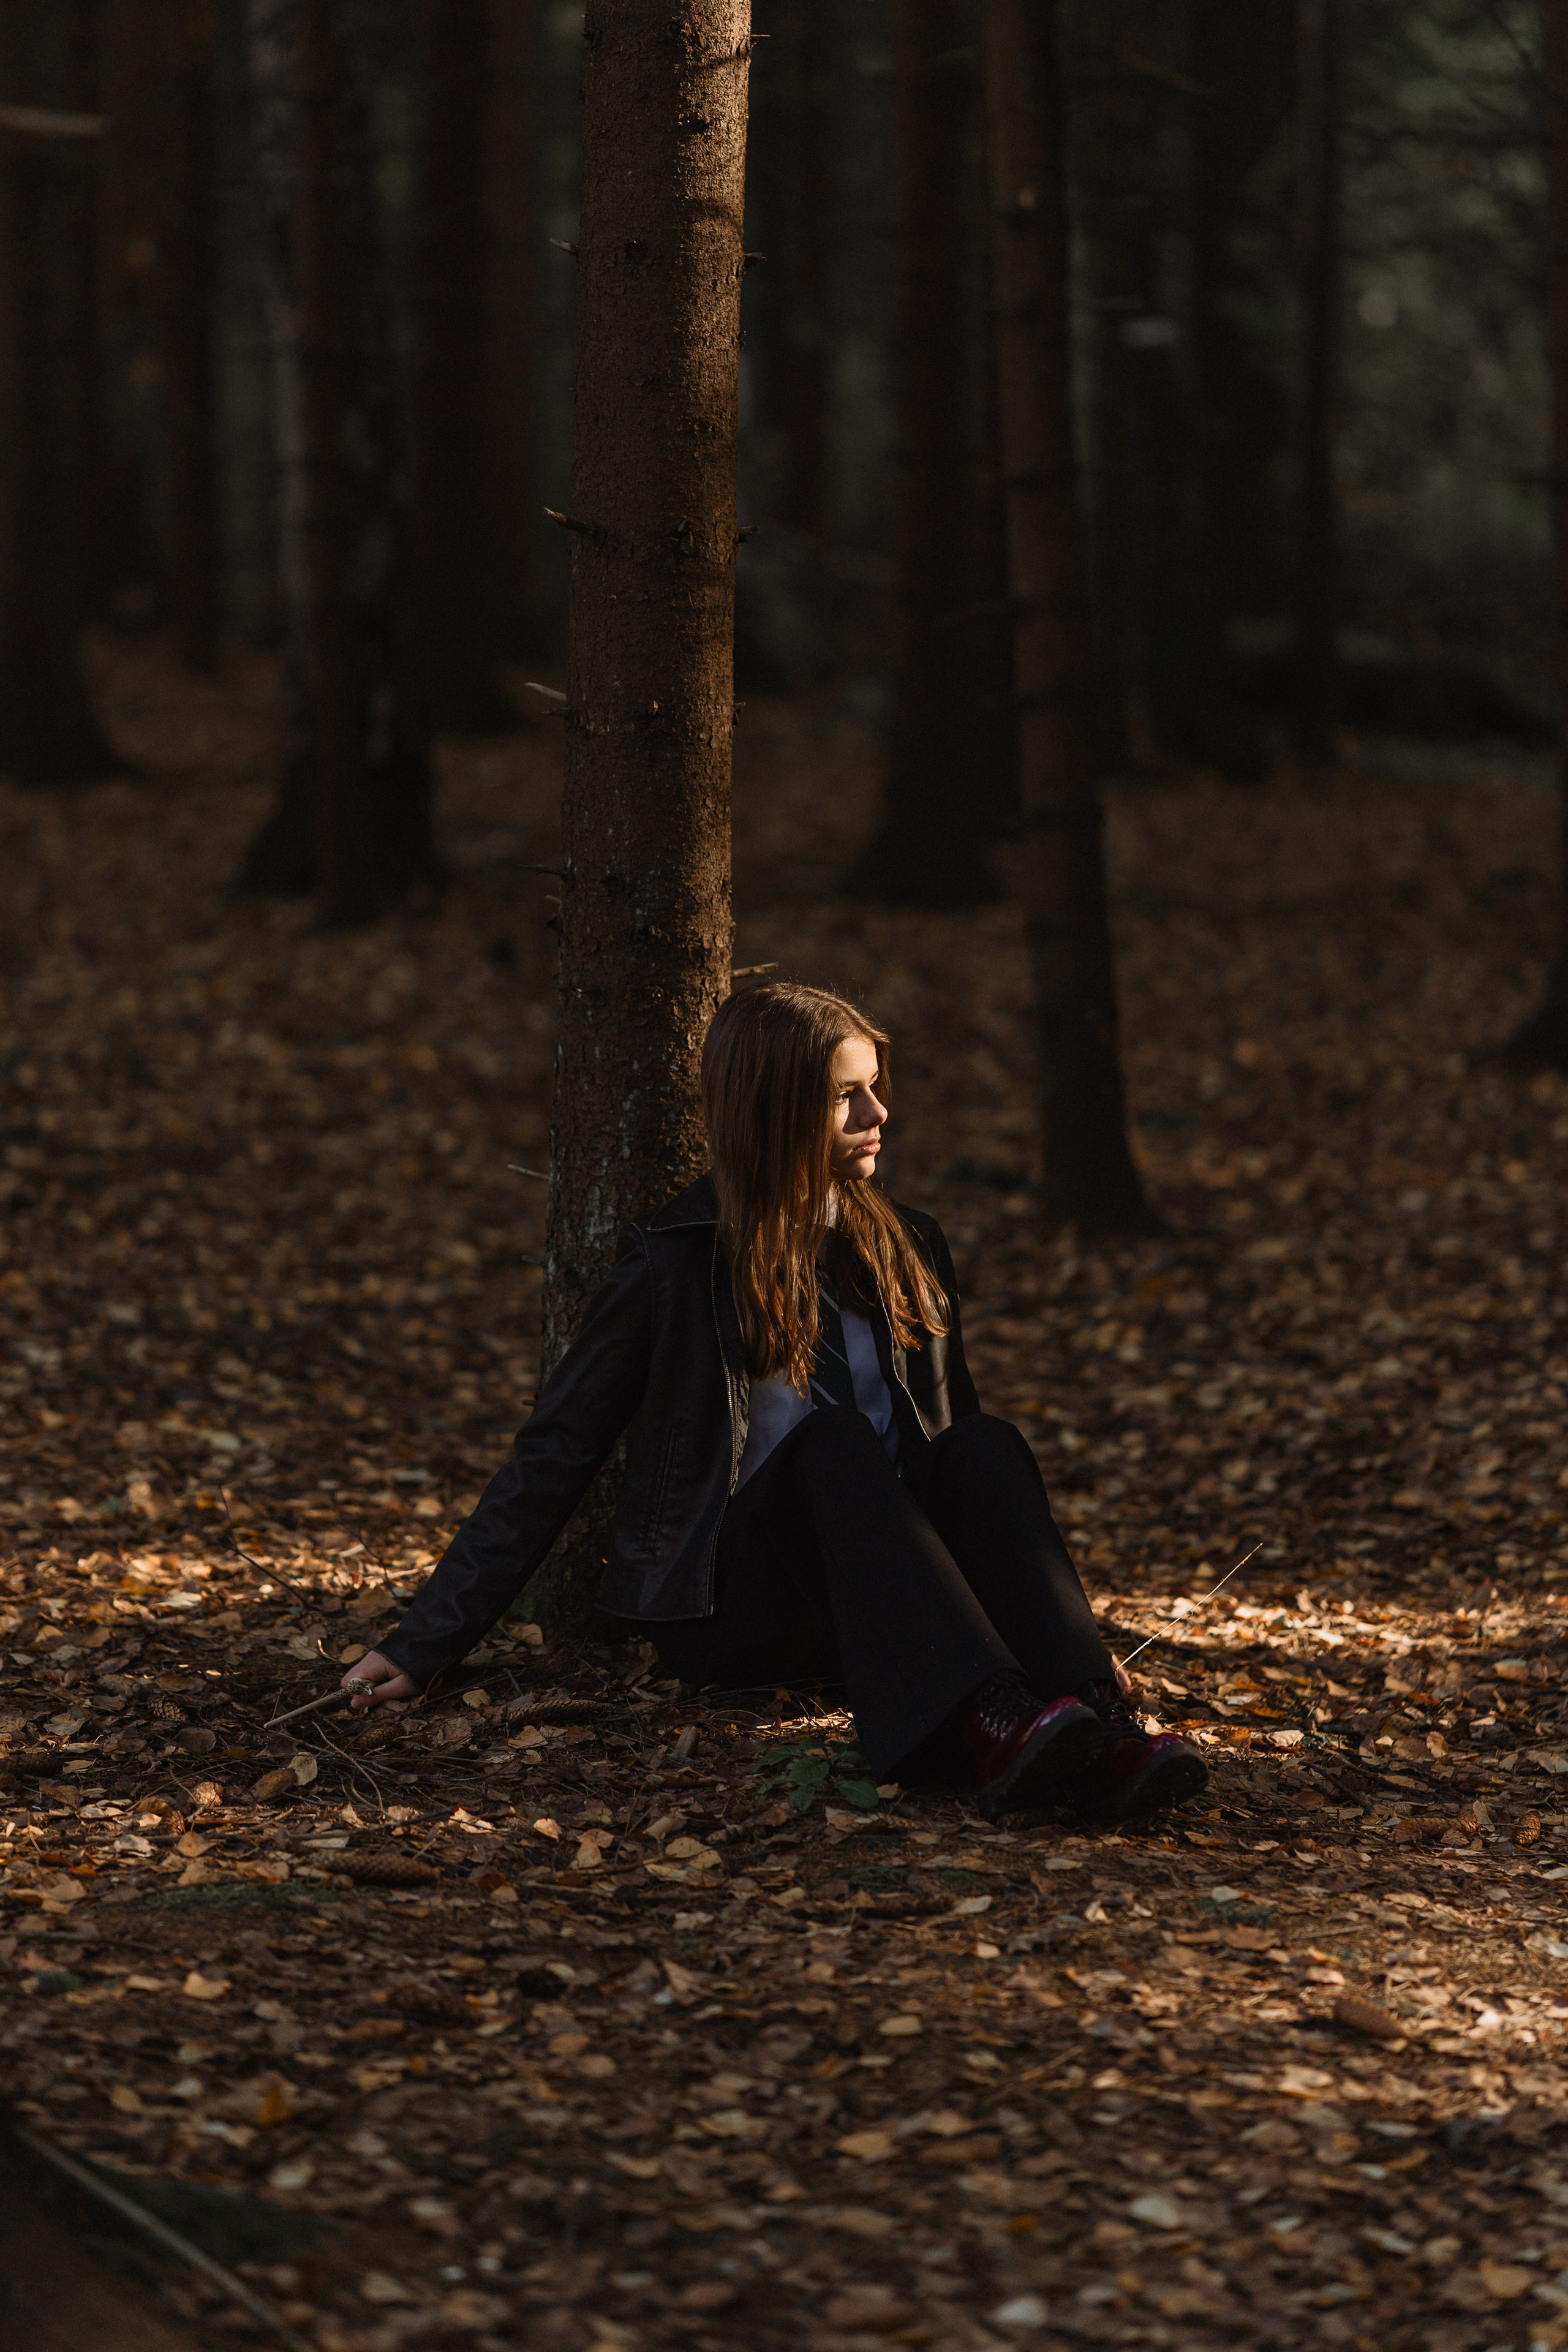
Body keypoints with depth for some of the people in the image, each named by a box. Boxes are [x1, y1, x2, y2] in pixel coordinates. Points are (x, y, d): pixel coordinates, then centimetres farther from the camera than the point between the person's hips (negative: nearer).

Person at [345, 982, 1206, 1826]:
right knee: (832, 1441, -33)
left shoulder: (904, 1249, 13)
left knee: (987, 1445, -25)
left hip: (885, 1599, 4)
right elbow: (552, 1458, 0)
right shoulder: (674, 1266, -2)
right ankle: (989, 1730, -54)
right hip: (730, 1612, -4)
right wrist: (425, 1644, -7)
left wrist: (1065, 1627, 11)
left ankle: (1101, 1733, -48)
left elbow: (947, 1435, 20)